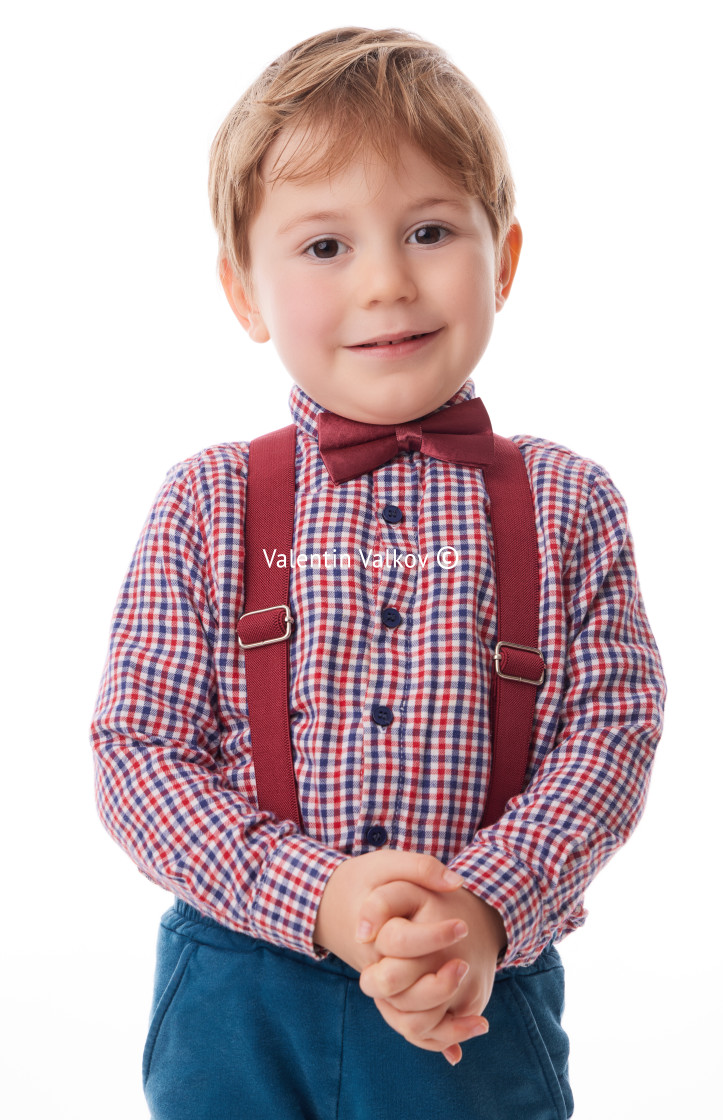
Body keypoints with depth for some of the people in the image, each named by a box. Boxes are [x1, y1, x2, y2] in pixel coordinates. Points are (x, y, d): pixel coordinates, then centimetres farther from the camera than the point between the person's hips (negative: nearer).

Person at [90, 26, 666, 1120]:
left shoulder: (568, 504, -1)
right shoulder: (207, 504, -3)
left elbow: (613, 728, -4)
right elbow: (137, 749, -5)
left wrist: (489, 907, -19)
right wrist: (314, 895, -18)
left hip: (488, 1005, 0)